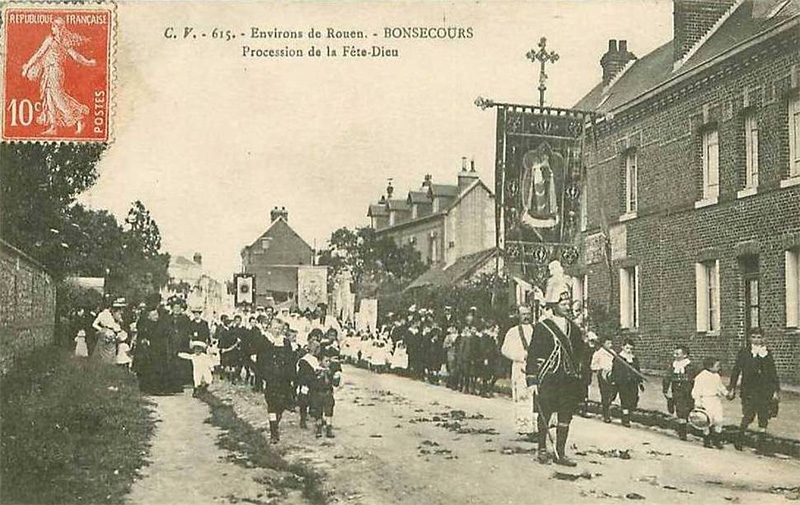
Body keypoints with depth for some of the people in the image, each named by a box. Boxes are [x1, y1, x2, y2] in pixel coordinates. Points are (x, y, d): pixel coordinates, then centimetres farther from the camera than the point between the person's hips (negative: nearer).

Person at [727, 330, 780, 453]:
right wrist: (732, 388, 2)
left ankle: (761, 444, 11)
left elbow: (773, 373, 12)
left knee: (763, 419, 1)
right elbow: (736, 370, 5)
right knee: (748, 416, -9)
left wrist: (776, 391, 7)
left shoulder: (767, 353, 8)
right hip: (748, 390, -2)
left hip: (765, 391, 2)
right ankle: (739, 438, 14)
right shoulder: (743, 352, 3)